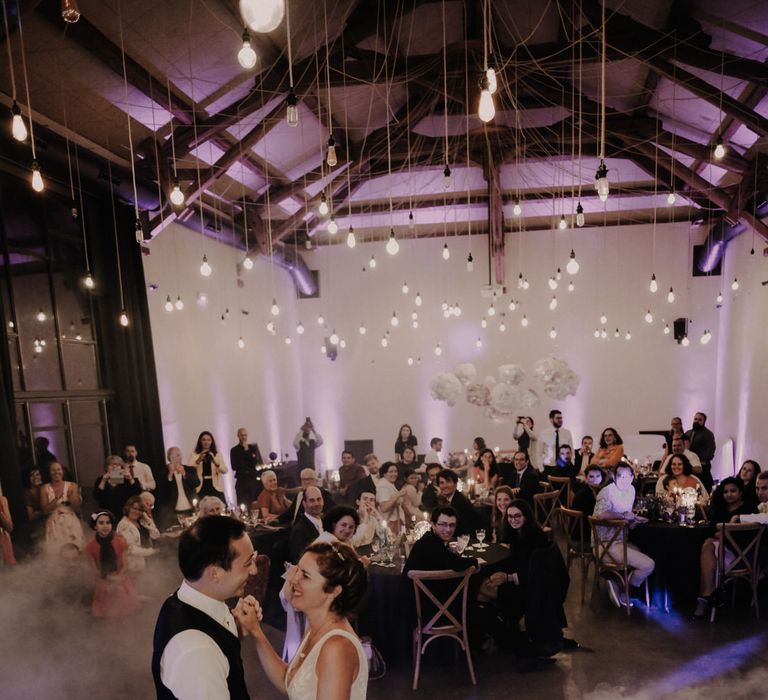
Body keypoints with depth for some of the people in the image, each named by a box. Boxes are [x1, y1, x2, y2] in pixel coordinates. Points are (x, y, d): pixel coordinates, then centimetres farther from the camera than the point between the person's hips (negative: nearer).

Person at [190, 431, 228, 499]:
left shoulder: (218, 455, 11)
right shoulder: (194, 455, 8)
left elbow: (225, 470, -2)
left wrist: (216, 463, -21)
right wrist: (198, 461, -25)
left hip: (215, 488, 1)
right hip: (200, 489, -1)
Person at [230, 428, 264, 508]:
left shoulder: (253, 447, 9)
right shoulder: (234, 450, 3)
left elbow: (260, 462, -2)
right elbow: (234, 467, -3)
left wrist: (247, 450, -6)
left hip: (255, 479, 2)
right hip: (242, 480, -2)